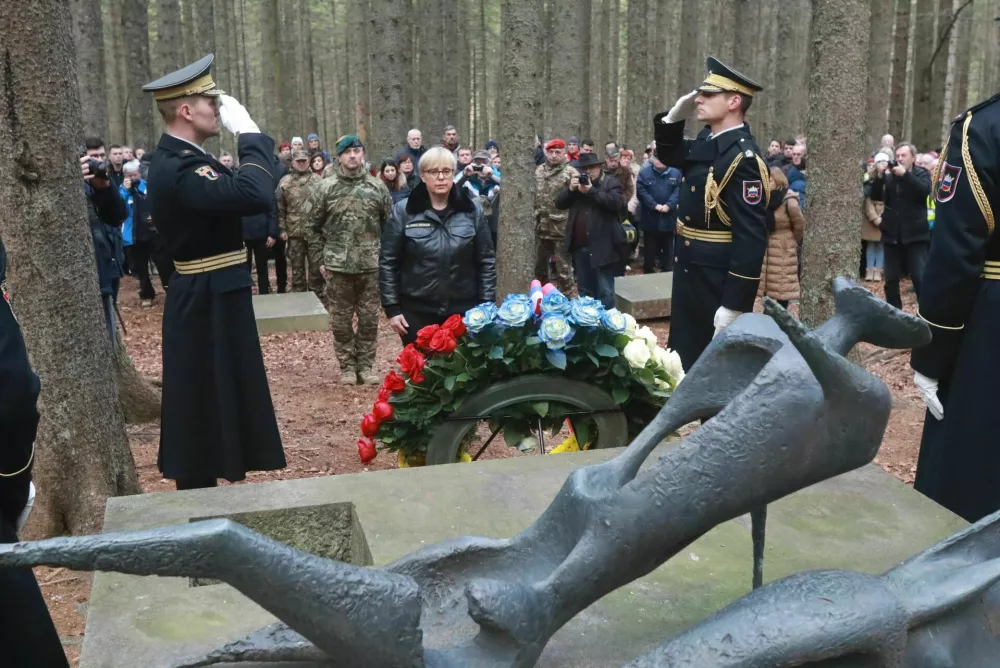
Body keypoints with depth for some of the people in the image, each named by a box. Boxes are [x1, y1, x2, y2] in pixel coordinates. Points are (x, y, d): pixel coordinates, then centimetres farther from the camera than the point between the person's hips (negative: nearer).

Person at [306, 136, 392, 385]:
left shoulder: (377, 186, 3)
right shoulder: (325, 187, -1)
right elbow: (312, 227, 3)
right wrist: (319, 260, -1)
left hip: (371, 264, 1)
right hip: (338, 265, -1)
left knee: (369, 318, 7)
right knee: (341, 319, 6)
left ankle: (365, 365, 19)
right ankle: (347, 366, 18)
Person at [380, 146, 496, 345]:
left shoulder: (472, 211, 2)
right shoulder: (403, 211, -2)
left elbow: (487, 262, 5)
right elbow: (388, 262, 0)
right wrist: (392, 308, -4)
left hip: (463, 311, 1)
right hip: (417, 312, -1)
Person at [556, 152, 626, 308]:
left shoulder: (610, 182, -1)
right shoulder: (576, 182, 14)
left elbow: (617, 203, -18)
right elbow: (559, 204, 7)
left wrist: (591, 190, -18)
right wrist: (570, 188, -10)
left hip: (602, 247, -5)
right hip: (580, 247, 5)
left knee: (605, 292, -2)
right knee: (584, 291, 15)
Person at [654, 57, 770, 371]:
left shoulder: (743, 158, -22)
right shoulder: (707, 142, 6)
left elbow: (751, 238, -25)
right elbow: (668, 154, 27)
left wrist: (733, 306, -26)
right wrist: (675, 115, 5)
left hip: (720, 282, -9)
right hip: (691, 273, 9)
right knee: (685, 360, 19)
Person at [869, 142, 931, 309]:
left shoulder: (922, 174, 3)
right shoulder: (889, 176, 9)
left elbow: (925, 190, -16)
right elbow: (875, 196, 0)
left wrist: (905, 174, -19)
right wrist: (879, 175, -12)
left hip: (915, 235, -3)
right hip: (893, 235, 3)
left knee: (921, 278, -8)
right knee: (891, 279, 8)